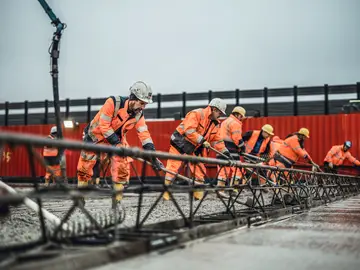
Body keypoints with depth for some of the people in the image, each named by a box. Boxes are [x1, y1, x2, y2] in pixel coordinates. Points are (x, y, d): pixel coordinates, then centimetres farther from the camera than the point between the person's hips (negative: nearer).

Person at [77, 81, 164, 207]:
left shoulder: (139, 115, -14)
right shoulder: (113, 103, -30)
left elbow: (144, 135, -15)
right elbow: (104, 126, -27)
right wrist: (117, 144, -27)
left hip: (117, 138, 4)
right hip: (96, 134, -4)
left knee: (122, 168, -10)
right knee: (84, 167, 3)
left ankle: (117, 200, 1)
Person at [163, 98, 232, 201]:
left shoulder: (215, 123, 5)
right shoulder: (196, 114, -20)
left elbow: (217, 140, 9)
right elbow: (189, 130, -30)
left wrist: (226, 152, 0)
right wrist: (202, 141, -31)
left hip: (193, 148, 7)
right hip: (180, 142, -7)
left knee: (200, 169, 2)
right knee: (173, 167, -8)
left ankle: (198, 194, 11)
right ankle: (166, 191, 2)